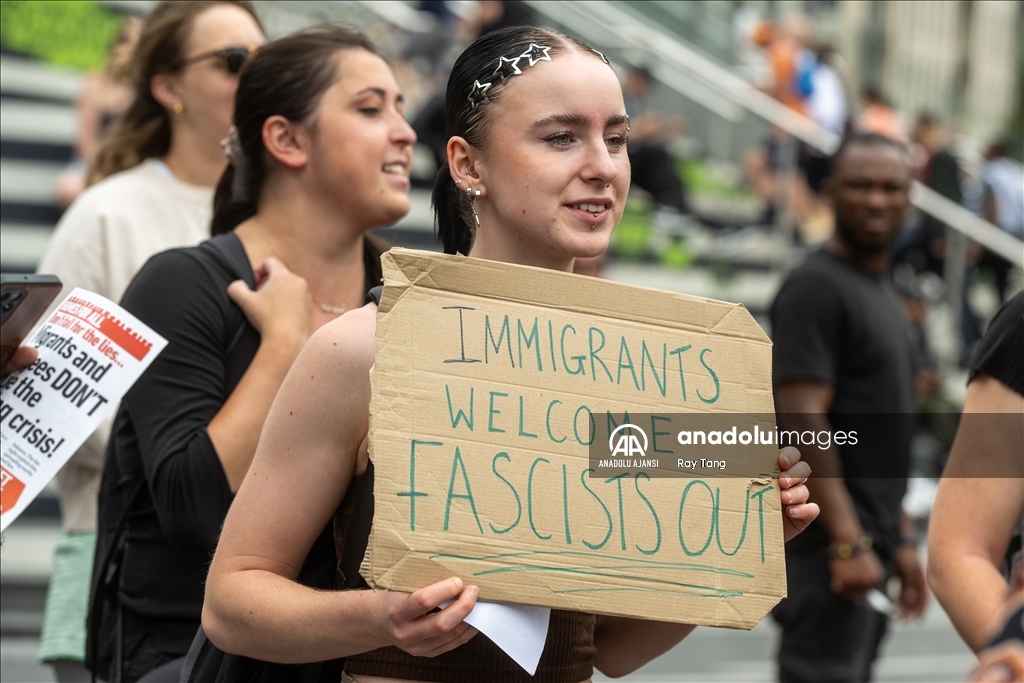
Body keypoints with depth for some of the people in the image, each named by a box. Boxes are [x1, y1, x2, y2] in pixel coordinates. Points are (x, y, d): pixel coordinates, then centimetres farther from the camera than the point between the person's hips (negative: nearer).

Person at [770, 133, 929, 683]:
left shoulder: (882, 294, 19)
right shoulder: (816, 287, -11)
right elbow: (803, 420, -20)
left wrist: (900, 542, 21)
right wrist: (849, 543, -25)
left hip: (867, 542, 10)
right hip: (828, 546, -9)